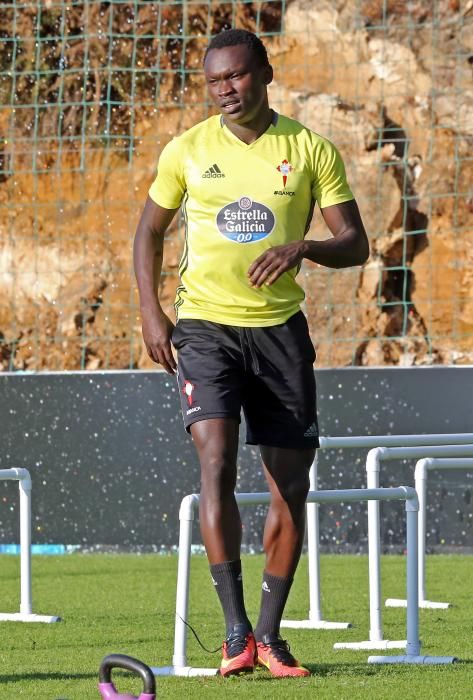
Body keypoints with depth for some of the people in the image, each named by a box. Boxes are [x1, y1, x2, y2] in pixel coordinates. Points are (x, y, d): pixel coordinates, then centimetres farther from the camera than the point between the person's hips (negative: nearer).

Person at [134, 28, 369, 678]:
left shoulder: (311, 150, 2)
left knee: (292, 485, 3)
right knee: (217, 461, -20)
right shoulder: (186, 151, 3)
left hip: (279, 326, 2)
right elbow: (150, 230, 15)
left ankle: (269, 634, 16)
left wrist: (302, 246, -20)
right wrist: (151, 312, 2)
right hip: (204, 325, -2)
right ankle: (236, 630, -21)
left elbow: (356, 245, 1)